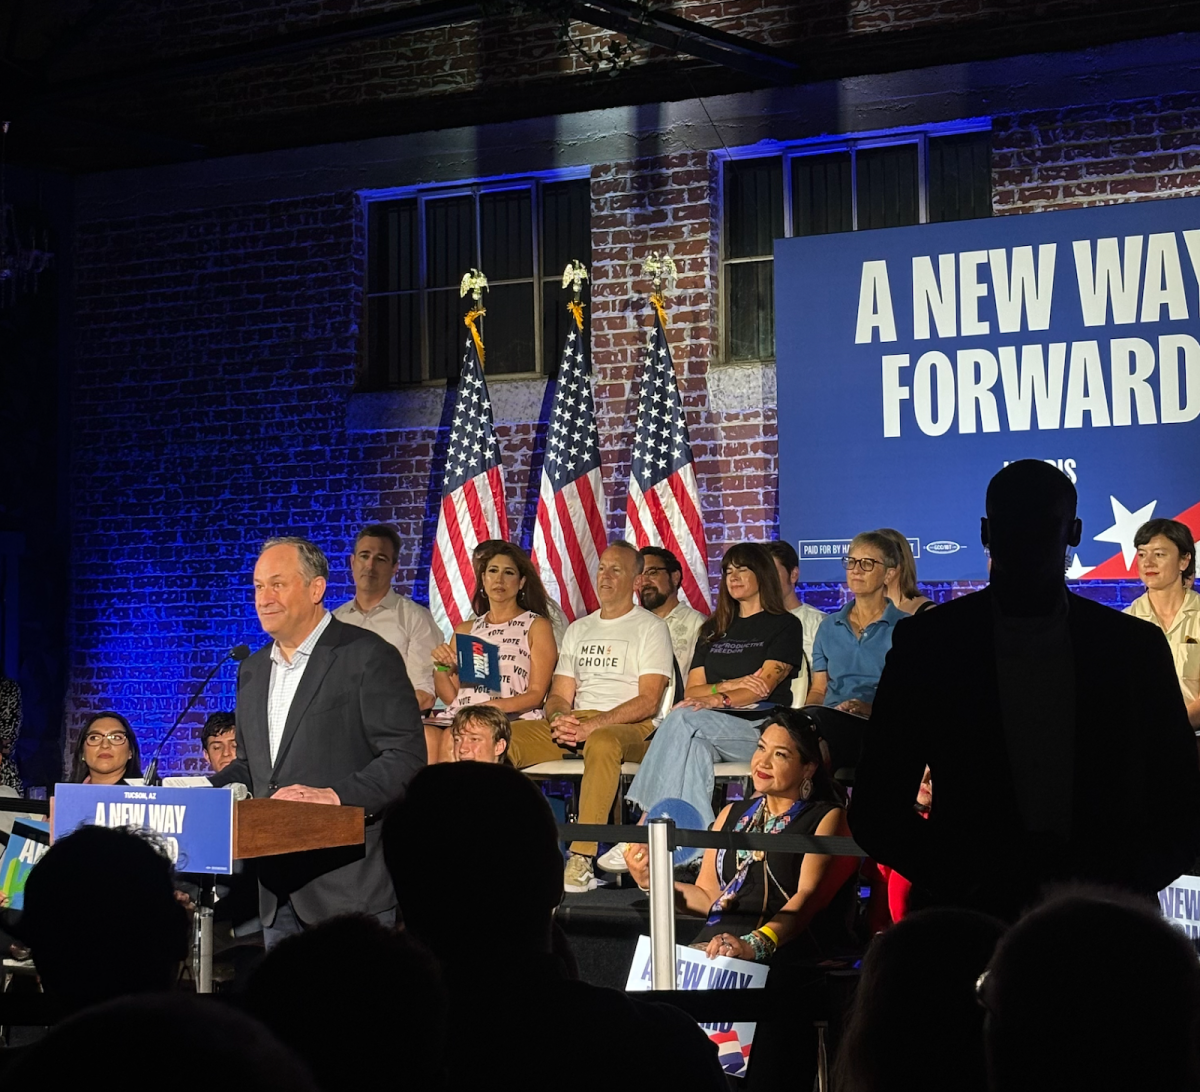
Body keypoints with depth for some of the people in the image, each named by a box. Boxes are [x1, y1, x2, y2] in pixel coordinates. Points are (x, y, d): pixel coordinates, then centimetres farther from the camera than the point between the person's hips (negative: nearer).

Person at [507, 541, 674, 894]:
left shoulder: (651, 629, 5)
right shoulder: (578, 630, 24)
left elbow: (649, 702, -7)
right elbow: (559, 695, 18)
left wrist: (591, 725, -19)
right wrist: (559, 718, -8)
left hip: (633, 729, -6)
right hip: (575, 722, 6)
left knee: (602, 742, -42)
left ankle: (582, 859, -47)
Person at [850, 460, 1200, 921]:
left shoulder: (1136, 647, 5)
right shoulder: (926, 644, 2)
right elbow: (875, 810, 3)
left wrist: (1123, 886, -12)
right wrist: (968, 881, -13)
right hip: (967, 917, -1)